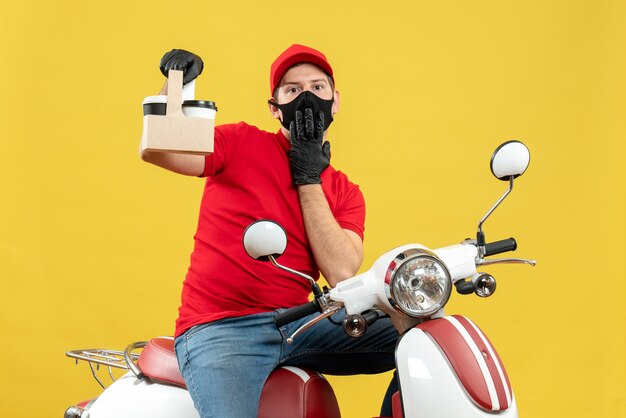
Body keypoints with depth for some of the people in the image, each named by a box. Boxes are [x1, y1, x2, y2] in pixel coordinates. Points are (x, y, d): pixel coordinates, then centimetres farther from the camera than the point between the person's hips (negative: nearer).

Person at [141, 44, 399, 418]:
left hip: (297, 324, 4)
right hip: (219, 328, -4)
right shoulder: (242, 143, 5)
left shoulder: (346, 193, 12)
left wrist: (308, 179, -3)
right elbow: (156, 151, -10)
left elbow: (342, 275, -5)